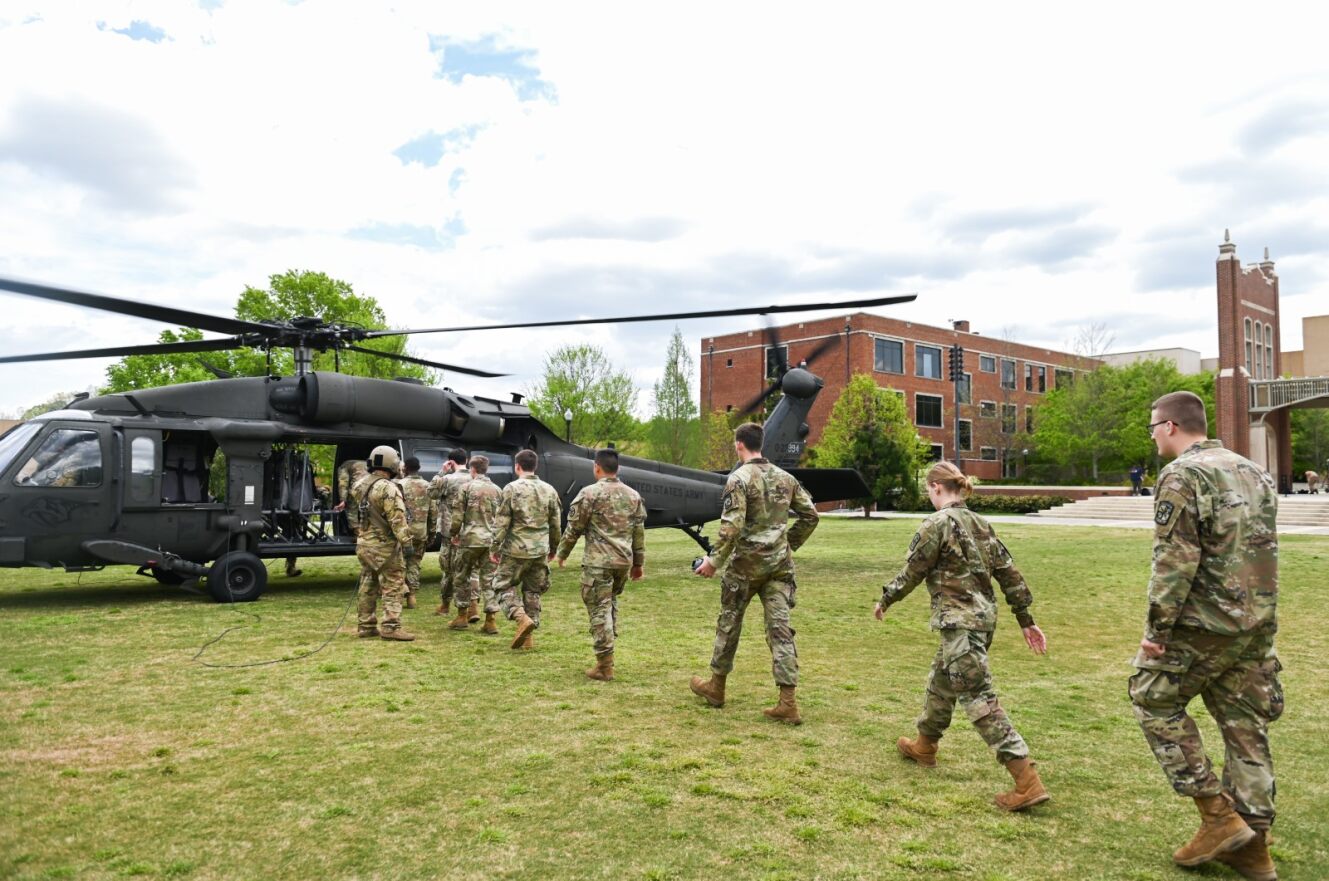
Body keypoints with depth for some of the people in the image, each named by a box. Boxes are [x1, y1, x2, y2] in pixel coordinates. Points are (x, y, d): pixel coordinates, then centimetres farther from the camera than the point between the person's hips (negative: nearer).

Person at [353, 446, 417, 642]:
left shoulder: (360, 484, 6)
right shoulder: (388, 488, -18)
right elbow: (397, 519, -22)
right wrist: (406, 541, -22)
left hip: (364, 543, 8)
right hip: (385, 545, -8)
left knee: (368, 587, 14)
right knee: (393, 586, -3)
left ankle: (366, 626, 19)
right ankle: (390, 627, -7)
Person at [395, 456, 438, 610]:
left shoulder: (400, 485, -7)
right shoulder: (428, 486, 7)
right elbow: (434, 511, 9)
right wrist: (431, 533, 16)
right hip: (421, 531, 4)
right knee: (414, 562, 13)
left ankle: (403, 586, -8)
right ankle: (412, 594, 13)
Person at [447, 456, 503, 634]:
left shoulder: (467, 487, -5)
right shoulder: (496, 489, 8)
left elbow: (459, 514, -7)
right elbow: (500, 517, 9)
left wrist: (454, 534, 6)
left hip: (470, 538, -4)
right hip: (491, 539, 4)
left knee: (462, 576, 12)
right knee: (488, 579, 6)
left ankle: (462, 616, 19)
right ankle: (491, 621, 2)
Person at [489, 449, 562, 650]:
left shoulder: (512, 489, -8)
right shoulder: (549, 490, 5)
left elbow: (501, 522, -9)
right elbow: (555, 523, 10)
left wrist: (494, 548, -1)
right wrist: (553, 548, 21)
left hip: (516, 549, -4)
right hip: (541, 550, 4)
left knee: (504, 587, 8)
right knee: (533, 591, 13)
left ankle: (522, 618, -15)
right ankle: (528, 636, 15)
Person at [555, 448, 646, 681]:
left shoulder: (590, 493, -8)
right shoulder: (633, 495, 9)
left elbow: (574, 528, -4)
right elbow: (639, 532, 12)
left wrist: (562, 553, 10)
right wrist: (638, 563, 20)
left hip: (598, 561, -6)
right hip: (624, 561, 6)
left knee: (599, 609, 0)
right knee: (611, 602, 23)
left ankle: (605, 666, 1)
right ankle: (607, 650, 26)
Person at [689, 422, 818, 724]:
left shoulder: (739, 478, -12)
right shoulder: (784, 477, 8)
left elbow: (732, 526, -20)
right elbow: (810, 514, 12)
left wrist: (714, 561, -13)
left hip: (747, 562, -5)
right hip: (780, 563, 5)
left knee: (730, 622, 12)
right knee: (780, 627, 3)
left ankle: (716, 686, 28)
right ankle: (788, 703, -1)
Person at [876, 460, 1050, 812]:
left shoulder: (937, 523, -13)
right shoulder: (980, 523, 11)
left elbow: (912, 571, -8)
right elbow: (1009, 573, 11)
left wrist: (885, 601, 8)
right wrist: (1026, 620, 15)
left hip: (960, 621, -9)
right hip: (984, 616, 9)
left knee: (979, 698, -8)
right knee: (941, 681, 25)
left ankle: (1027, 783, -11)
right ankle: (924, 746, 44)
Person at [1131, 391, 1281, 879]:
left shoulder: (1181, 475, -14)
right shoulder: (1255, 472, 13)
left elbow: (1175, 560, -20)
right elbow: (1262, 549, 18)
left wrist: (1157, 628, -15)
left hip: (1203, 624, -8)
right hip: (1258, 623, 8)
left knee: (1155, 701, 9)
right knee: (1245, 724, 13)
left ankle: (1218, 816, 7)